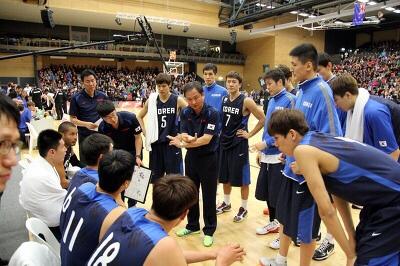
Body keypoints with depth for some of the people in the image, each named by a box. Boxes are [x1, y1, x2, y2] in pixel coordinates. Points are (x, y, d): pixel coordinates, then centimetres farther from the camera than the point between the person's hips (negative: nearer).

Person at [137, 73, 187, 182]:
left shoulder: (178, 100, -6)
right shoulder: (151, 100, 2)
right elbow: (139, 117, 15)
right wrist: (145, 132, 4)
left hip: (172, 143, -3)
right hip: (155, 143, 3)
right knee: (155, 177, 14)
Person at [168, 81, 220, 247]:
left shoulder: (212, 113, -18)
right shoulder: (185, 113, -3)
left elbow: (206, 139, -25)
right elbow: (184, 135, -10)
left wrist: (185, 144, -35)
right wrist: (188, 138, -33)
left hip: (209, 159, -5)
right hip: (191, 157, 5)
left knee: (208, 195, 5)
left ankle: (209, 230, 22)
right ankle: (192, 225, 35)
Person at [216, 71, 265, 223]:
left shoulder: (246, 101, -13)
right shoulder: (223, 99, 5)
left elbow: (263, 119, -12)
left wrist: (249, 134, -11)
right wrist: (221, 133, 10)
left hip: (239, 144, -6)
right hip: (224, 142, 6)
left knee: (242, 178, 5)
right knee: (225, 177, 17)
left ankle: (243, 208, 20)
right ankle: (226, 203, 35)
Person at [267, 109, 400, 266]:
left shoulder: (303, 150, -19)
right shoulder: (320, 139, 7)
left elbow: (326, 211, -18)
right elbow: (338, 193, 10)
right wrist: (352, 237, 10)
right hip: (385, 201, 9)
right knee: (362, 250, 20)